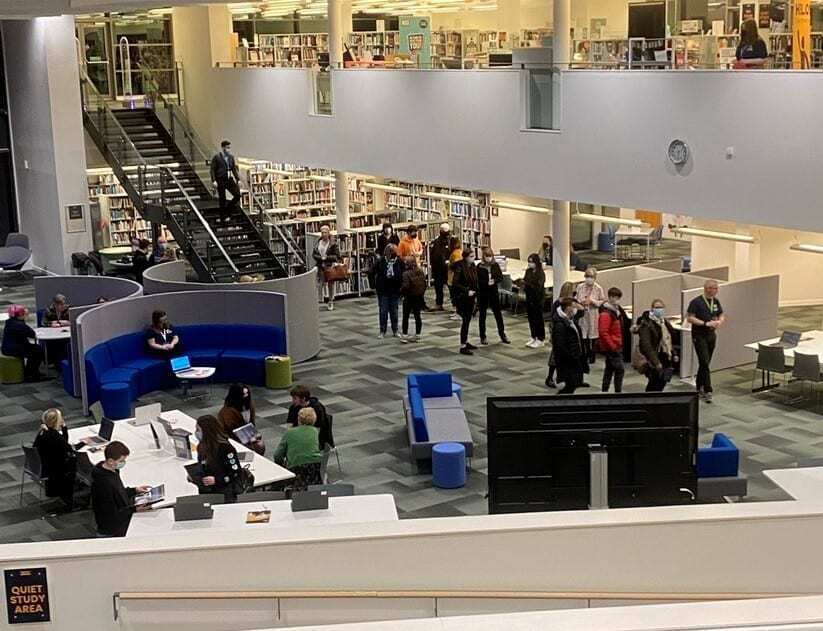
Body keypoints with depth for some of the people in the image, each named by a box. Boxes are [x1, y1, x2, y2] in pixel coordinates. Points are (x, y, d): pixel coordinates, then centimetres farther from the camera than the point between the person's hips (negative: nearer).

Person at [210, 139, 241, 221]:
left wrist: (238, 179, 9)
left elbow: (234, 169, 15)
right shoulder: (216, 157, -6)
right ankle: (223, 217, 11)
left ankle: (228, 210, 12)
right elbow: (212, 169, -8)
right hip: (220, 181, -5)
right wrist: (214, 181, -16)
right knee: (222, 199, 0)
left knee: (237, 194, -6)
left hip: (229, 179, 5)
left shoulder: (231, 157, 10)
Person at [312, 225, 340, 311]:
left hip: (330, 266, -2)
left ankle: (331, 303, 15)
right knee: (319, 283, -8)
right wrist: (320, 258, -10)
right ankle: (319, 299, -2)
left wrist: (327, 258, -16)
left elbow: (337, 256, -6)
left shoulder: (333, 243, -5)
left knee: (330, 285, 6)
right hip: (320, 266, 2)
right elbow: (313, 254, 9)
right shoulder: (318, 242, 6)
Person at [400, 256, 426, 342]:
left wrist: (401, 292, -6)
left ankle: (405, 335, 3)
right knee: (417, 316, 11)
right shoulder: (421, 272, 1)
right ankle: (417, 335, 15)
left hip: (409, 297, -5)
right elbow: (424, 284, 6)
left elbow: (405, 286, -24)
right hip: (419, 297, 5)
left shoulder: (406, 273, -18)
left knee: (405, 317, 5)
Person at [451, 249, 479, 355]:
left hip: (470, 298, 7)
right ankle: (463, 347, -6)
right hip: (462, 298, -7)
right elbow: (455, 283, -18)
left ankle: (466, 342, 27)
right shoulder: (460, 268, -14)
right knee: (465, 321, -8)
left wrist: (475, 295, 11)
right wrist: (466, 291, -21)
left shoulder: (473, 267, 8)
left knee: (467, 320, 15)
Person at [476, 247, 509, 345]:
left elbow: (501, 277, 1)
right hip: (483, 294, -2)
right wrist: (487, 282, -24)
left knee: (498, 314, 7)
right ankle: (483, 337, 16)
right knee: (482, 315, 7)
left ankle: (502, 335, 17)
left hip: (494, 293, 3)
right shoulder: (479, 266, -8)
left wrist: (494, 281, -18)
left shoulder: (496, 265, 1)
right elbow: (477, 280, -11)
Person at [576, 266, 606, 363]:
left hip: (593, 315, -2)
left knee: (592, 336, 5)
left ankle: (592, 355, 20)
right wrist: (580, 302, -7)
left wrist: (592, 301, -14)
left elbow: (603, 302, -3)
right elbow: (576, 298, 14)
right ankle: (585, 354, 20)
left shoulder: (599, 289, -5)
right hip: (582, 314, 2)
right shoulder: (580, 287, 4)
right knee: (583, 336, 4)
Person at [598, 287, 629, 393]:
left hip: (616, 347, 9)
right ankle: (618, 392, -4)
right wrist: (612, 346, -20)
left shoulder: (617, 311, 11)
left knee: (609, 370, 15)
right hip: (611, 348, -9)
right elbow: (603, 332, -24)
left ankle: (605, 391, 22)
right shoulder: (606, 314, -18)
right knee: (620, 369, -9)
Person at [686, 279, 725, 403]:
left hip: (711, 335, 7)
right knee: (705, 363, -12)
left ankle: (699, 388, 24)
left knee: (705, 363, 12)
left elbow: (722, 315, 18)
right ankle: (708, 391, -12)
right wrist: (706, 323, -21)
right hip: (699, 336, -7)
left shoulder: (716, 301, 8)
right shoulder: (696, 302, -13)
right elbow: (689, 318, -16)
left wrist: (720, 321, -7)